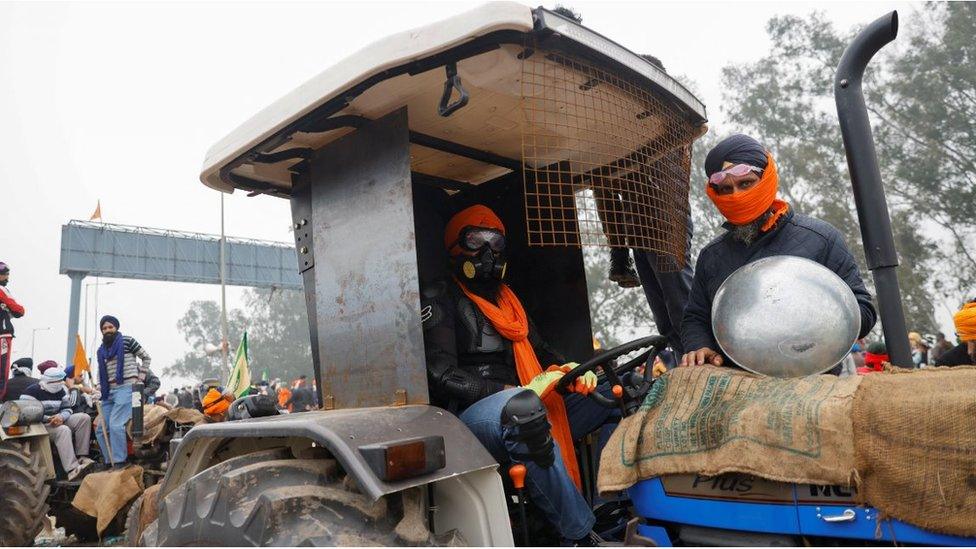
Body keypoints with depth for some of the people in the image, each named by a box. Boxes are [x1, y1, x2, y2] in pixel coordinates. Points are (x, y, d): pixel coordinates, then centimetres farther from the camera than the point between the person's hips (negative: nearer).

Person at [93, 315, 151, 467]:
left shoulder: (127, 341, 1)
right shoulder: (101, 350, 18)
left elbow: (146, 357, 6)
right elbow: (100, 372, 23)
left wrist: (141, 377, 0)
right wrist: (99, 389, 7)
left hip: (126, 388, -7)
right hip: (109, 391, 7)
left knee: (115, 425, -20)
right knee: (100, 429, 4)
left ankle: (120, 463, -15)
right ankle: (109, 463, 14)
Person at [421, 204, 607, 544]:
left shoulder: (508, 299, 24)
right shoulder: (439, 299, 1)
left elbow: (540, 351, 25)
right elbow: (441, 376, -11)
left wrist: (569, 371, 1)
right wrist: (512, 392, -20)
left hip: (528, 421, 8)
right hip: (470, 420, -7)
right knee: (523, 403, -39)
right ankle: (581, 534, -28)